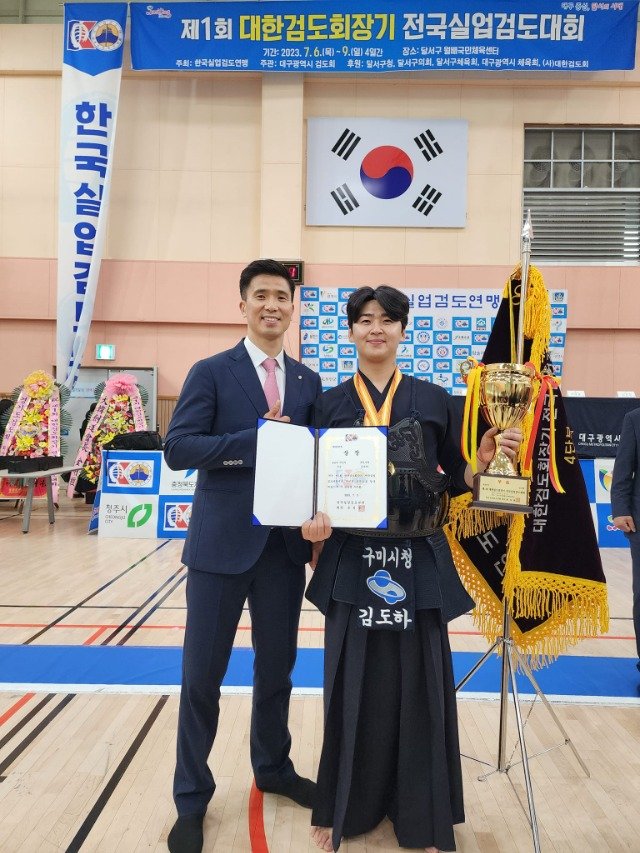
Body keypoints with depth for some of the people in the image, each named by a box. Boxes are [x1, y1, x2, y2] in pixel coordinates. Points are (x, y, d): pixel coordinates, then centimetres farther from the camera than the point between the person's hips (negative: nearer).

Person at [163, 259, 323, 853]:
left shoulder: (309, 382, 8)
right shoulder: (211, 373, -4)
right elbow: (178, 447, -14)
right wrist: (257, 438, -21)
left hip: (285, 544, 4)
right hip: (223, 542, -4)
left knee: (277, 666, 18)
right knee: (202, 675, 7)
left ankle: (273, 767, 40)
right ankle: (191, 798, 25)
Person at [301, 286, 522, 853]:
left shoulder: (434, 401, 5)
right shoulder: (330, 405, 4)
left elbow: (453, 481, 7)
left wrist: (485, 461, -11)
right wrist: (312, 522, -15)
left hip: (419, 562, 0)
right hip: (352, 563, 0)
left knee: (419, 687, 8)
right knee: (354, 687, 8)